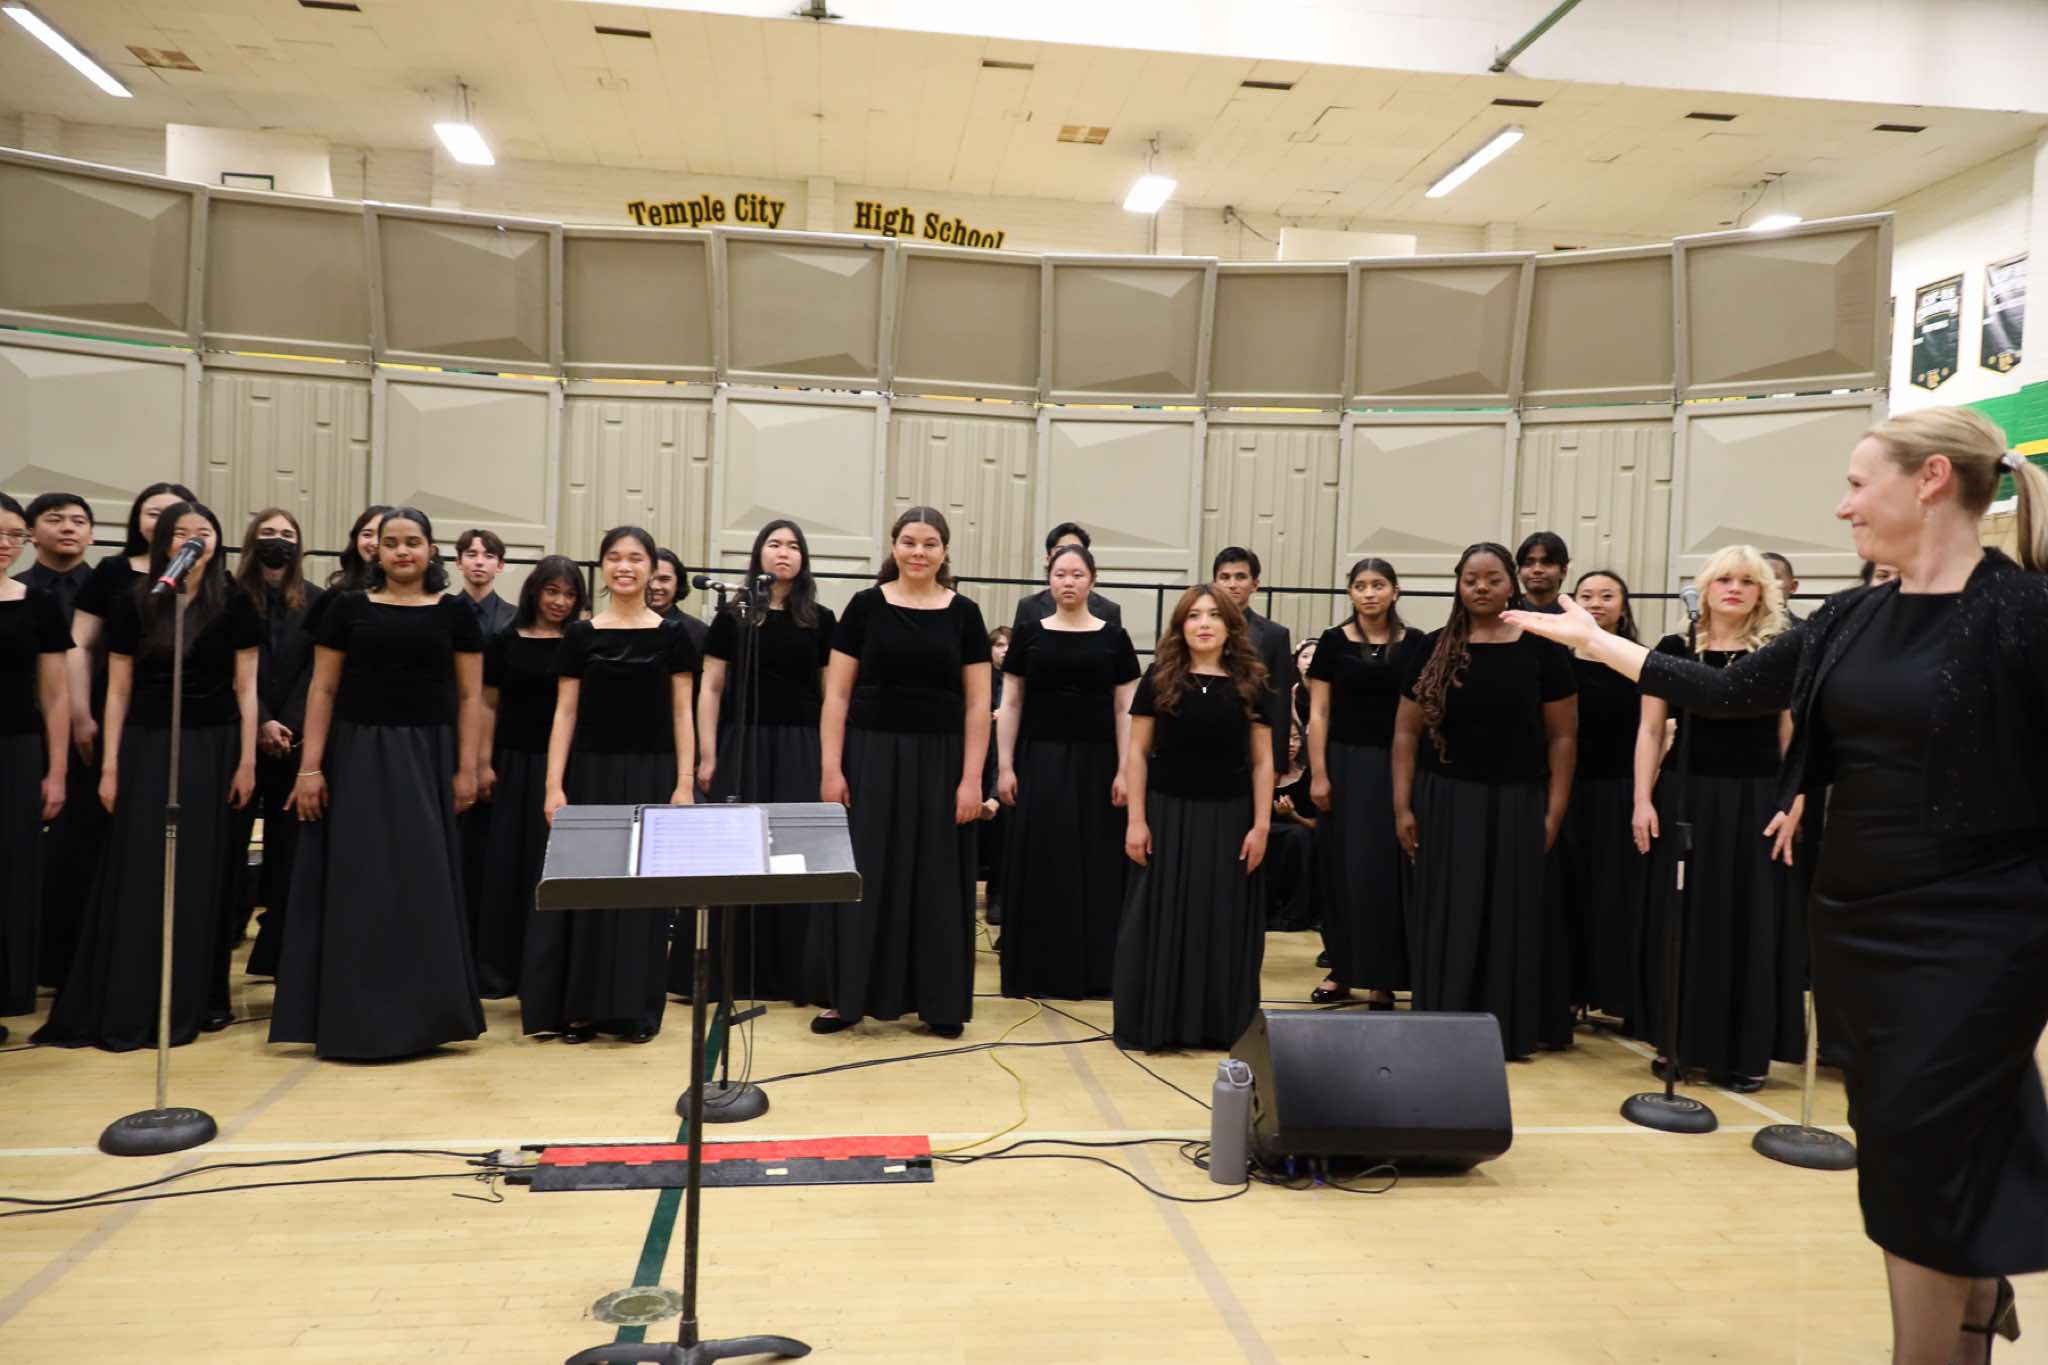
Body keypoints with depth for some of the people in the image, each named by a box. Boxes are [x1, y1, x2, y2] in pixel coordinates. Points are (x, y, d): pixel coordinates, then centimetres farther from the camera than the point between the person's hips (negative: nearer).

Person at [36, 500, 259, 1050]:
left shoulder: (234, 605, 1)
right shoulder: (132, 603, 2)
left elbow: (245, 687, 1)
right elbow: (118, 690, 3)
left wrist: (247, 761, -4)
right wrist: (109, 766, -1)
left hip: (212, 748, 0)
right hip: (146, 746, 0)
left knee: (199, 877, 4)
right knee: (138, 877, 0)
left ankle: (190, 1004, 14)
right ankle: (124, 1008, 8)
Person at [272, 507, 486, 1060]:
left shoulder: (454, 614, 4)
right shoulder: (347, 608, 5)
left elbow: (469, 697, 4)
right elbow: (323, 689, 3)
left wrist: (466, 769, -3)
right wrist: (310, 766, -4)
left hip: (427, 758, 0)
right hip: (357, 754, 0)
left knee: (423, 884, 3)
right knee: (357, 886, 3)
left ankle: (419, 1013, 15)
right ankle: (354, 1016, 14)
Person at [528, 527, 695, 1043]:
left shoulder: (672, 636, 2)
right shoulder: (580, 634, 3)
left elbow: (682, 714, 2)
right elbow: (565, 713, 3)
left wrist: (685, 782, -6)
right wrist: (554, 784, -5)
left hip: (652, 773, -1)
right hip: (592, 771, 1)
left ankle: (634, 1010, 13)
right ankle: (579, 1007, 13)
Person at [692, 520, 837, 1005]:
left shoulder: (821, 620, 5)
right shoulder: (731, 616, 4)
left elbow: (831, 695, 6)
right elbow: (711, 690, 4)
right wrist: (707, 755, -3)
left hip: (801, 749, 0)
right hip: (743, 745, 0)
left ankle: (797, 973, 10)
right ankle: (730, 971, 14)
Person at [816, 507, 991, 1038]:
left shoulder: (964, 614, 3)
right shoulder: (865, 606, 1)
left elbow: (977, 705, 2)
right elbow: (837, 696, 1)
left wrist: (971, 779, -5)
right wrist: (830, 768, -6)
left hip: (939, 761, 1)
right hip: (871, 756, 0)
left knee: (936, 878, 7)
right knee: (864, 874, 4)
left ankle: (939, 1001, 17)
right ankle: (851, 996, 16)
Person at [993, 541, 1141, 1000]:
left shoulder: (1113, 638, 3)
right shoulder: (1028, 635, 4)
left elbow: (1125, 711, 2)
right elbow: (1011, 705, 4)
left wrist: (1124, 771, -6)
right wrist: (1005, 766, -3)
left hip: (1094, 763, 0)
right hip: (1039, 760, 0)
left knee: (1094, 865, 3)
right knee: (1038, 864, 2)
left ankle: (1088, 970, 13)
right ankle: (1034, 971, 11)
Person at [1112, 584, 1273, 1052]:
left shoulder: (1251, 684, 2)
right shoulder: (1158, 678, 0)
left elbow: (1262, 761, 4)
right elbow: (1138, 753, 0)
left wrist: (1261, 825, -3)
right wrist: (1136, 819, -6)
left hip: (1228, 818, 1)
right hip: (1168, 813, -1)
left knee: (1223, 922, 6)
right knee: (1161, 919, 4)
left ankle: (1221, 1026, 17)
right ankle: (1157, 1025, 15)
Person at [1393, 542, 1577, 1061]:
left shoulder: (1542, 648, 0)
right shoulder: (1434, 649, 2)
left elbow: (1562, 736, 1)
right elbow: (1406, 732, 3)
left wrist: (1554, 811, -4)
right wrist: (1402, 806, -4)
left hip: (1517, 803, 0)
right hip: (1445, 801, 0)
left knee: (1510, 919, 6)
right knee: (1446, 920, 4)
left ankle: (1508, 1029, 20)